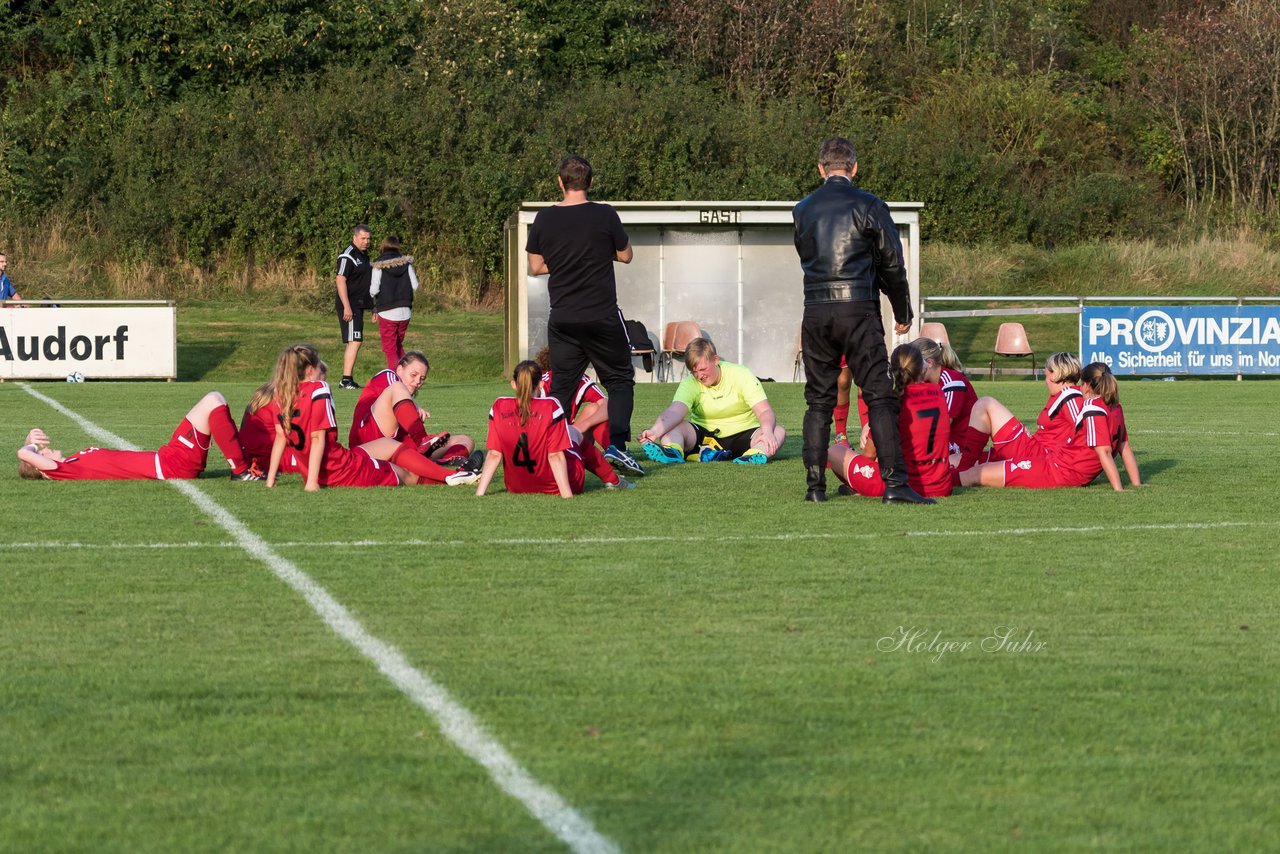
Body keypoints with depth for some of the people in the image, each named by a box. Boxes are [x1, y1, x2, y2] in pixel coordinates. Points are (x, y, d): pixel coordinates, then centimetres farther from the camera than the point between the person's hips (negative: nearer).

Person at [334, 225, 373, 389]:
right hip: (349, 305, -10)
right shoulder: (348, 256, -13)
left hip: (358, 306, 10)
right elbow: (341, 280, -19)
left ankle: (348, 380, 17)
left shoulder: (363, 255, 18)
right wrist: (347, 307, -25)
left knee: (354, 342, 12)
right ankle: (346, 379, -19)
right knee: (355, 342, -16)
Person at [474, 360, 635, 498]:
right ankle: (613, 481, 35)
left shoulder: (499, 408, -10)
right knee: (575, 434, 25)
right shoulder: (551, 407, -18)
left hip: (516, 487, 3)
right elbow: (555, 456, -19)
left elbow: (493, 455, -11)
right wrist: (566, 494, -18)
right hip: (554, 485, -3)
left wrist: (479, 493, -8)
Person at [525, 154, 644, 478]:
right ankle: (615, 444, -6)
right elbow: (625, 255, 4)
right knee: (620, 379, 9)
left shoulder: (545, 219, -2)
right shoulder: (604, 216, -9)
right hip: (602, 315, -3)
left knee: (560, 385, 10)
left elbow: (535, 266, 6)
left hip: (562, 318, 3)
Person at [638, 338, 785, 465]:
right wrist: (654, 432, -49)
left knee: (778, 432, -29)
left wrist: (767, 431, -42)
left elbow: (765, 411, -18)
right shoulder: (690, 383, -9)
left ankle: (757, 454, -59)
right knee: (671, 428, -26)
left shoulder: (741, 375, -10)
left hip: (742, 435, -1)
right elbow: (675, 411, -28)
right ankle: (673, 452, -57)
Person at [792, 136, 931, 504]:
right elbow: (892, 263, 2)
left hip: (815, 312, 3)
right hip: (859, 310, -3)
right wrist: (903, 313, 14)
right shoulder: (869, 206, -2)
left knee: (818, 400, 10)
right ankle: (894, 483, -12)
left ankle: (815, 485, 7)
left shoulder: (802, 211, 10)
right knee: (879, 397, -4)